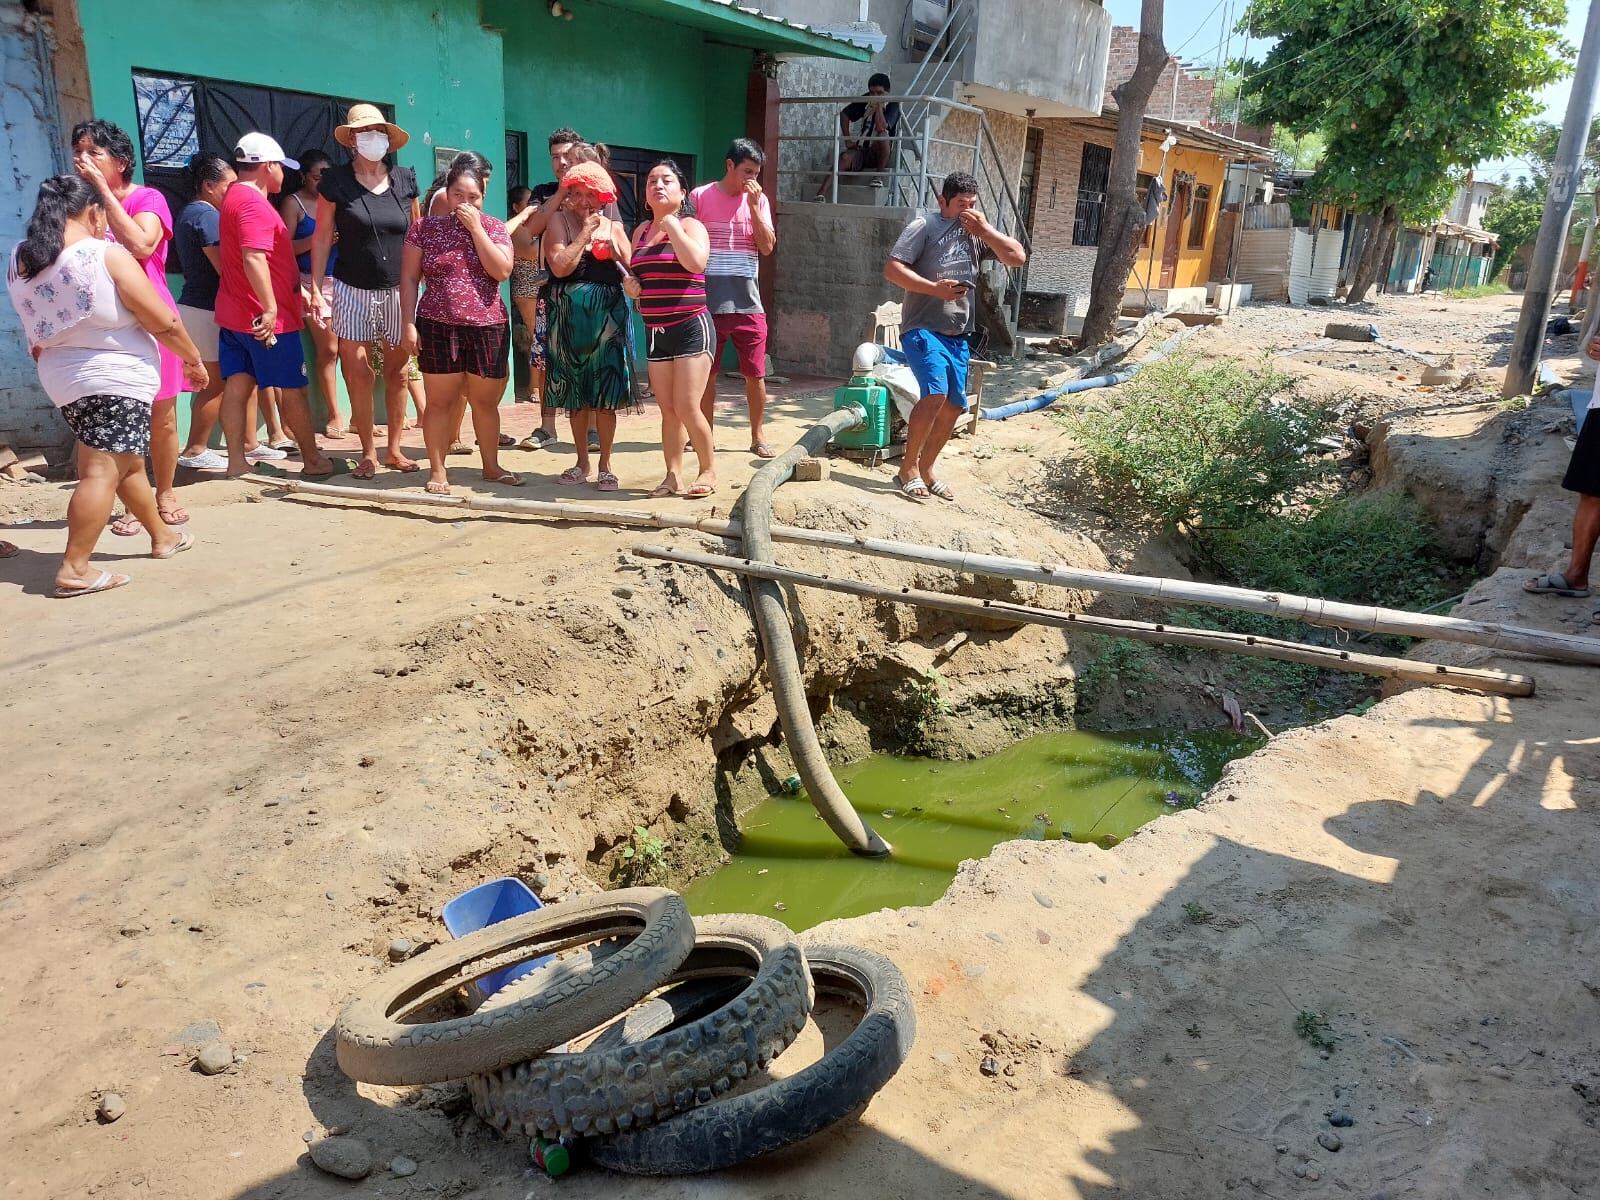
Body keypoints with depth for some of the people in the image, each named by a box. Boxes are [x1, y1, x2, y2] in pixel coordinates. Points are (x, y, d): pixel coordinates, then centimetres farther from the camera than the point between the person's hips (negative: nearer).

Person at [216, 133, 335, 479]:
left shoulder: (235, 198, 17)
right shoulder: (254, 203, -17)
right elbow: (254, 258, -29)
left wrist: (299, 291, 26)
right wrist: (270, 308, -29)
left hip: (235, 314, 10)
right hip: (265, 318, -10)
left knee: (237, 385, 6)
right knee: (293, 388, 1)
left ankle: (236, 462, 8)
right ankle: (313, 460, 11)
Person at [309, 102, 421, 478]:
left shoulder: (405, 180, 6)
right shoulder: (336, 181, -1)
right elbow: (322, 237, 1)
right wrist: (316, 290, -5)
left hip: (399, 291, 2)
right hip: (353, 291, -2)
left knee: (397, 371, 5)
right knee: (358, 373, -1)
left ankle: (394, 449, 16)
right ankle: (368, 452, 8)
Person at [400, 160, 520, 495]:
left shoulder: (494, 228, 5)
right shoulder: (424, 228, 3)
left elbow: (502, 271, -11)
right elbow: (409, 278, 2)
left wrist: (475, 227, -11)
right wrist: (409, 323, -6)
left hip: (488, 328, 1)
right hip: (438, 327, -1)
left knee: (485, 401, 9)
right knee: (440, 401, 1)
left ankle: (491, 467, 22)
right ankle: (437, 470, 10)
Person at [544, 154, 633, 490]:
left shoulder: (614, 227, 9)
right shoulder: (558, 221, 2)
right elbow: (559, 266, -13)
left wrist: (612, 248, -10)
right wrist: (586, 233, -9)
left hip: (607, 318, 0)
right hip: (569, 318, 0)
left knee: (605, 395, -2)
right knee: (575, 395, 7)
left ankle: (605, 465, 8)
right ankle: (582, 463, 20)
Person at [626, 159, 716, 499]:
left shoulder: (690, 225, -4)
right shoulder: (642, 231, 14)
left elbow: (696, 262, -26)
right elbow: (635, 276, 27)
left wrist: (672, 224, -15)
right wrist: (630, 286, 4)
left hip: (691, 327, -6)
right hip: (655, 331, 6)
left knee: (686, 407, -10)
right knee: (667, 409, 6)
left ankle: (709, 469, 8)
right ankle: (673, 475, 13)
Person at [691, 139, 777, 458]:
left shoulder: (758, 200, 7)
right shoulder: (700, 197, 0)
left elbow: (767, 246, -2)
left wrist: (753, 205, -9)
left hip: (747, 302, 1)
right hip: (708, 300, -1)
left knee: (755, 373, 2)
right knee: (706, 371, 7)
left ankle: (758, 435, 15)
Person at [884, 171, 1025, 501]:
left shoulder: (977, 232, 13)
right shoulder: (924, 226, -3)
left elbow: (1018, 257, 7)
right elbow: (892, 269, -11)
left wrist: (985, 230, -3)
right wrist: (934, 288, -21)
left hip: (957, 335, 7)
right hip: (923, 328, -7)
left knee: (954, 405, 7)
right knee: (935, 394, -23)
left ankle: (926, 468, 22)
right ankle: (907, 468, -9)